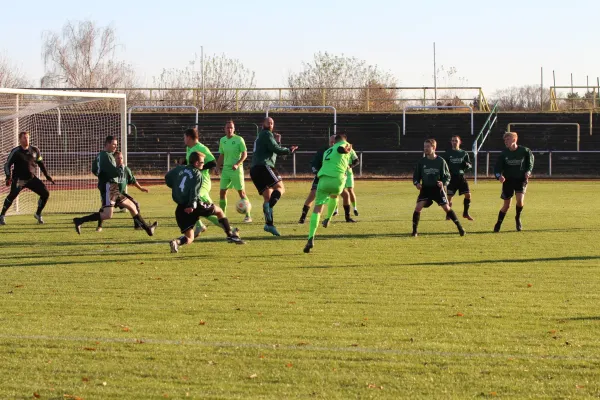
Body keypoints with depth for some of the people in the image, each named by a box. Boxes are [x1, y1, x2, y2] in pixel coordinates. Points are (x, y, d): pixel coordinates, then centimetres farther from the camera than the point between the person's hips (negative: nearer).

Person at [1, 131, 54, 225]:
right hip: (19, 179, -4)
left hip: (31, 178, 4)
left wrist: (47, 176, 13)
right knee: (12, 195, -23)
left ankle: (38, 214, 14)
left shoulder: (35, 150, 5)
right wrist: (8, 177, -18)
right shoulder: (15, 152, -7)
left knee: (45, 193, -4)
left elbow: (41, 163, 17)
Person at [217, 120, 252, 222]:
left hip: (236, 169, -5)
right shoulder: (222, 140, 9)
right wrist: (218, 166, 8)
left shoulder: (239, 139, -8)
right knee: (222, 193, 4)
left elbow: (244, 154, -9)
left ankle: (248, 216, 3)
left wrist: (237, 164, -21)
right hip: (225, 169, 5)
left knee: (241, 192, -3)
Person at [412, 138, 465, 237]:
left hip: (437, 188, -2)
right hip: (425, 188, 2)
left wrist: (443, 183, -19)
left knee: (447, 208, -4)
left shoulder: (441, 161, -5)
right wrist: (416, 183, -12)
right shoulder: (421, 161, 1)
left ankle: (460, 228, 8)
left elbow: (447, 176, 2)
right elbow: (416, 175, 9)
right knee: (418, 207, -14)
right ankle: (415, 231, -2)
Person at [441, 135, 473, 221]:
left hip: (461, 177, 2)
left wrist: (467, 165, -11)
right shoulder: (447, 153, 3)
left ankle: (466, 213, 11)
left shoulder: (464, 153, 8)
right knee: (449, 196, -7)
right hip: (452, 177, -2)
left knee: (468, 194, -6)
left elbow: (470, 166, 12)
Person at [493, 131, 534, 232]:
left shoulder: (524, 151, -8)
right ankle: (498, 224, 23)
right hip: (508, 180, 1)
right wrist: (499, 176, -27)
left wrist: (528, 172, -11)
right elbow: (497, 167, -6)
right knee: (506, 205, 2)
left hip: (521, 179, -1)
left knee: (520, 200, -22)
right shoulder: (504, 153, -5)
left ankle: (518, 218, 8)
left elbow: (530, 163, 7)